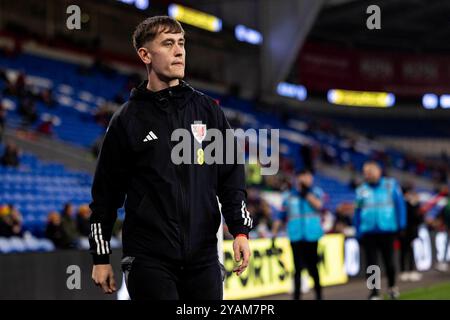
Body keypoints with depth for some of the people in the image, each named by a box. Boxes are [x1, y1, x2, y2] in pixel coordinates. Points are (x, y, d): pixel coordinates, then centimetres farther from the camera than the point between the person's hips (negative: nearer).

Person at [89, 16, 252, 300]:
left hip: (203, 256, 3)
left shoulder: (208, 110, 9)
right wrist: (101, 258, 4)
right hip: (149, 260, -3)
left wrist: (240, 231, -2)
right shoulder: (127, 120, 2)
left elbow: (231, 176, 10)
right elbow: (105, 193, 6)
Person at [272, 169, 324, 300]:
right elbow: (280, 217, 9)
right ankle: (296, 295, 5)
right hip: (295, 237, 0)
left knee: (312, 266, 3)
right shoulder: (288, 195, 8)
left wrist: (306, 192, -10)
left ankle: (318, 294, 18)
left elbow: (318, 205, -13)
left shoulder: (316, 192, 7)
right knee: (298, 268, -1)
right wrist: (274, 234, 5)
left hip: (312, 236, 0)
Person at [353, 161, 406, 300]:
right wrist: (358, 232, 6)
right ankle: (374, 293, 8)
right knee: (371, 263, -1)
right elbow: (357, 213, 11)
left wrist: (401, 224, -4)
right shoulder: (361, 190, 7)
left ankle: (392, 285, 34)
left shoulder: (391, 185, 3)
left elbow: (399, 204, 3)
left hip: (387, 230, -1)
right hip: (368, 232, 1)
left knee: (388, 260, 7)